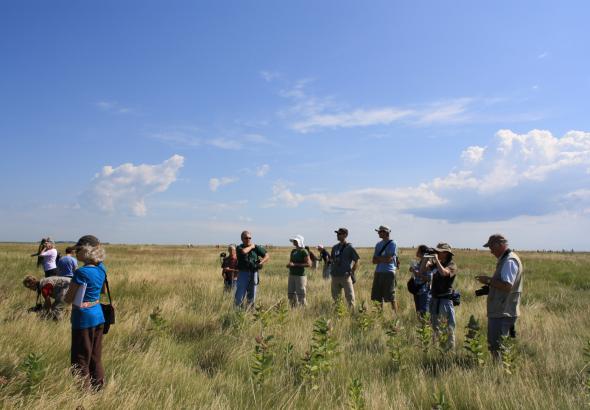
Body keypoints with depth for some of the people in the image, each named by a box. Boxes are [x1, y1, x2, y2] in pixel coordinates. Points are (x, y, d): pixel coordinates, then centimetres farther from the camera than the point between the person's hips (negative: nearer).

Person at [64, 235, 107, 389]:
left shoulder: (81, 273, -20)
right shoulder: (101, 268, 1)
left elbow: (68, 299, -12)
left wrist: (70, 286, 5)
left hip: (83, 318, -7)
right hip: (98, 315, 7)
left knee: (81, 360, 7)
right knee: (96, 357, 17)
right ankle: (98, 388, 26)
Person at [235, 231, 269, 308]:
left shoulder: (256, 247, 4)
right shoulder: (239, 248, 0)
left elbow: (267, 256, 6)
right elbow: (243, 251, -24)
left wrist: (260, 263, -9)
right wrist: (251, 246, -7)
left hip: (253, 273, 2)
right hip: (243, 273, -2)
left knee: (252, 296, 9)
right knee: (240, 295, -5)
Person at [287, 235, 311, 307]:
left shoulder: (304, 251, -8)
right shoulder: (293, 251, 14)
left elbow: (308, 264, -16)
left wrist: (295, 264, -18)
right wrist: (289, 264, -1)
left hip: (300, 275, -7)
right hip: (292, 275, 7)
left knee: (300, 294, -5)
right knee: (290, 293, 8)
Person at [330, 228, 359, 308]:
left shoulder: (350, 248, -5)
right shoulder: (335, 247, 11)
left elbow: (356, 262, -3)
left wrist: (351, 273, -5)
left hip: (345, 276, -6)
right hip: (335, 276, 6)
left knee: (349, 297, -3)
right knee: (335, 297, 12)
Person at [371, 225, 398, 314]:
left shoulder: (392, 244, -5)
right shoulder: (378, 244, 14)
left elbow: (388, 259, -14)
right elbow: (374, 261, 11)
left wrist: (378, 258, -1)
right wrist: (383, 259, -7)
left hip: (388, 272, -7)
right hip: (378, 272, 7)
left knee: (391, 297, -3)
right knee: (378, 297, 10)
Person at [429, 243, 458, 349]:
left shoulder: (452, 265, -10)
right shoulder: (436, 263, 8)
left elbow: (444, 273, -30)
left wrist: (436, 260, -22)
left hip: (446, 299, -7)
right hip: (435, 299, 7)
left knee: (450, 326, -1)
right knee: (435, 325, 18)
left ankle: (450, 347, 7)